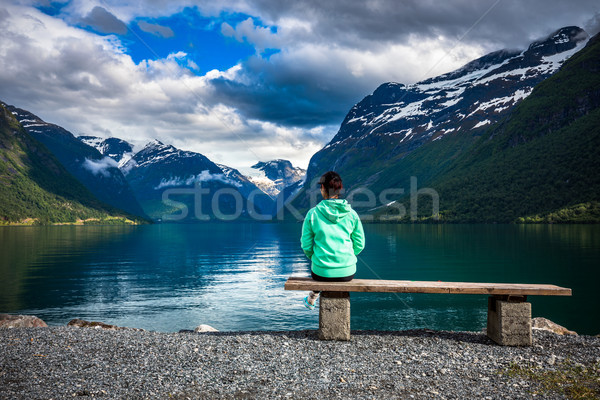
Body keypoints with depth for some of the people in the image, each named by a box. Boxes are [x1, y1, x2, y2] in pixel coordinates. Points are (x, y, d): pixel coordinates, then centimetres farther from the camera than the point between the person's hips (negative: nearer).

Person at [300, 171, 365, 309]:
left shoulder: (313, 213, -9)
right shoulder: (351, 214, -5)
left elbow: (306, 245, -3)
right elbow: (359, 244, 3)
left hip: (321, 272, -1)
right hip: (347, 273, 1)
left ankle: (311, 299, 56)